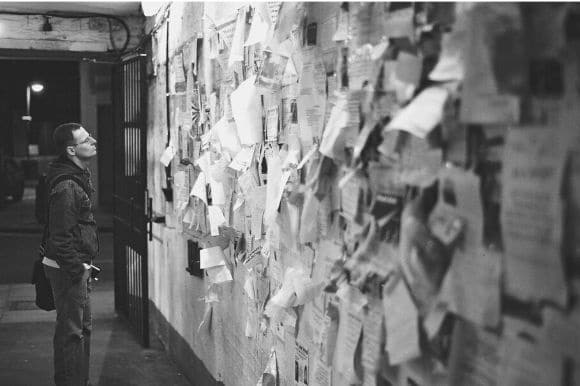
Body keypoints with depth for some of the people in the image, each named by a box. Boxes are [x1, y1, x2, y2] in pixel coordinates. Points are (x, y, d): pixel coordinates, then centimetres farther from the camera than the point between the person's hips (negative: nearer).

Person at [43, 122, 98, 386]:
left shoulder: (80, 176, 10)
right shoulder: (66, 187, -23)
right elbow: (60, 237, -24)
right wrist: (77, 270, -21)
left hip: (78, 267, 11)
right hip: (68, 269, -11)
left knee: (82, 327, 20)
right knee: (71, 331, -1)